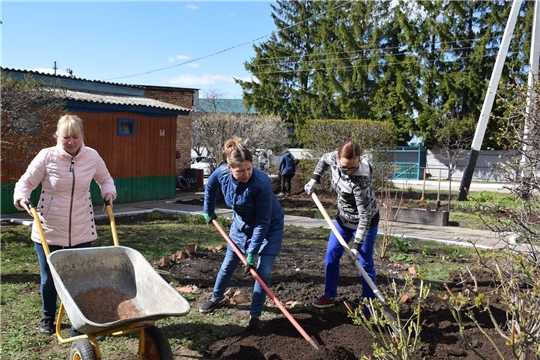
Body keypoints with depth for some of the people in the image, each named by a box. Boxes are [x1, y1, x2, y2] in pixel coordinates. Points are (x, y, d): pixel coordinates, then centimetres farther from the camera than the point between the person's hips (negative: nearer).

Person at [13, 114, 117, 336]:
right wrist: (21, 198, -20)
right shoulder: (47, 156, -10)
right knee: (49, 278, 13)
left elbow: (105, 179, 14)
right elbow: (26, 182, -1)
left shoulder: (92, 157, -3)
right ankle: (48, 317, 39)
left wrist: (109, 193, -4)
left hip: (81, 232, 1)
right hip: (48, 231, -1)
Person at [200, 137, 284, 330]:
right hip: (241, 224, 5)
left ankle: (255, 315, 7)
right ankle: (215, 299, 39)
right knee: (228, 265, 16)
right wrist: (209, 211, 13)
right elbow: (210, 186, 3)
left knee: (263, 271, -8)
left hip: (269, 227, -4)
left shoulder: (261, 183, -38)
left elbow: (263, 222, -30)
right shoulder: (222, 173, -24)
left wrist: (252, 252, -28)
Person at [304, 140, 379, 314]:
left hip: (365, 221, -7)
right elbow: (323, 159, 7)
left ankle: (369, 309, 11)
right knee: (331, 255, 12)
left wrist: (357, 245, -30)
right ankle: (330, 296, 28)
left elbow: (365, 215, -32)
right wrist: (314, 180, -3)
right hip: (343, 218, 7)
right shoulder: (334, 158, -20)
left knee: (365, 263, -1)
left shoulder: (361, 180, -38)